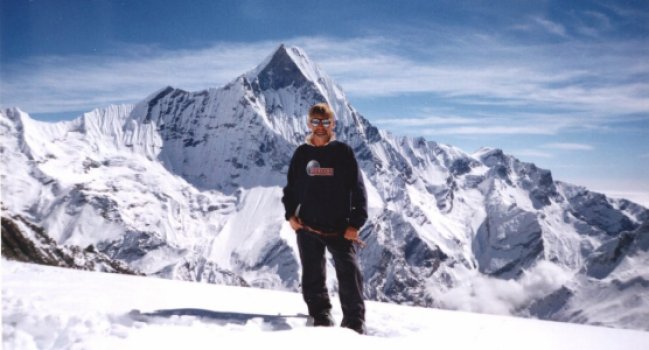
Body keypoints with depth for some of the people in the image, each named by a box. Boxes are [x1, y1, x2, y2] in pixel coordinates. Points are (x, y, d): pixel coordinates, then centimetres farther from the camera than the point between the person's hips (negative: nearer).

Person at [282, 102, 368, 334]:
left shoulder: (343, 152, 1)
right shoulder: (302, 154, 9)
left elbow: (358, 189, 0)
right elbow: (290, 187, 17)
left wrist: (355, 223, -7)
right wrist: (290, 214, 2)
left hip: (340, 227, -3)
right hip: (307, 226, 3)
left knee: (349, 273, -7)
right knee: (312, 275, 10)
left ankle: (355, 321, 3)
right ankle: (320, 315, 26)